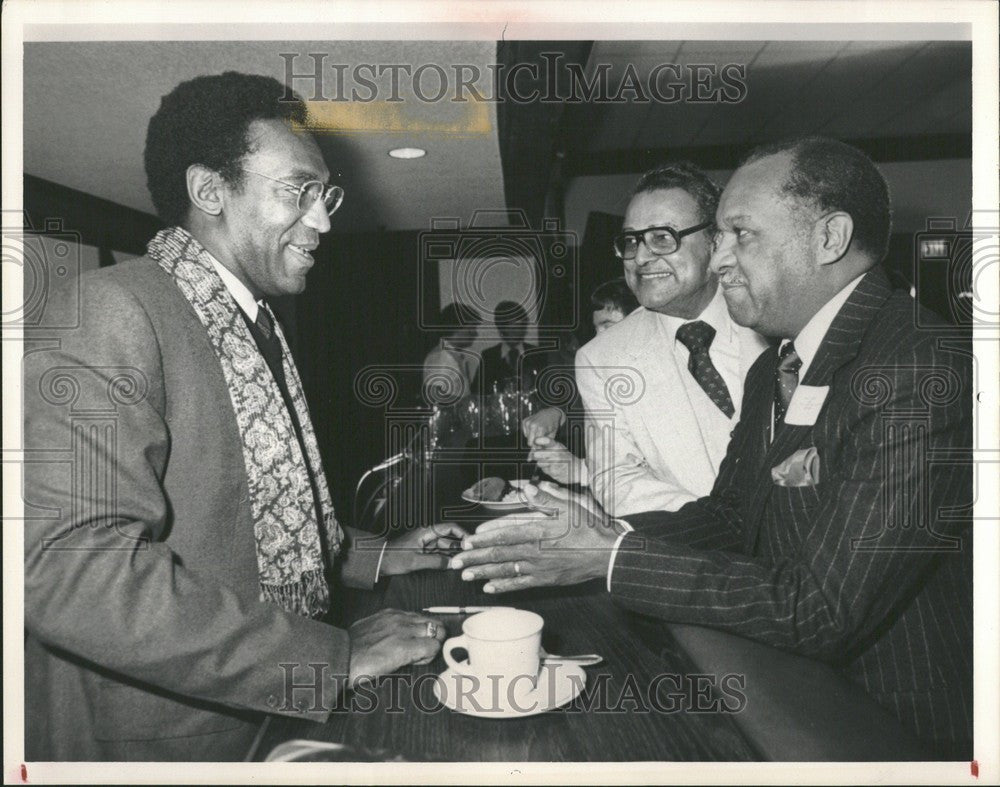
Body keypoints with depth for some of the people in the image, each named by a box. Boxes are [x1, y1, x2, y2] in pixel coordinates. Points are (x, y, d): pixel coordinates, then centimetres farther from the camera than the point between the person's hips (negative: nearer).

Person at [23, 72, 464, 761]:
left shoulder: (257, 328, 10)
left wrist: (378, 556, 8)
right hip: (155, 738, -8)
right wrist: (334, 656, -27)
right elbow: (73, 569, -30)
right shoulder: (111, 311, -19)